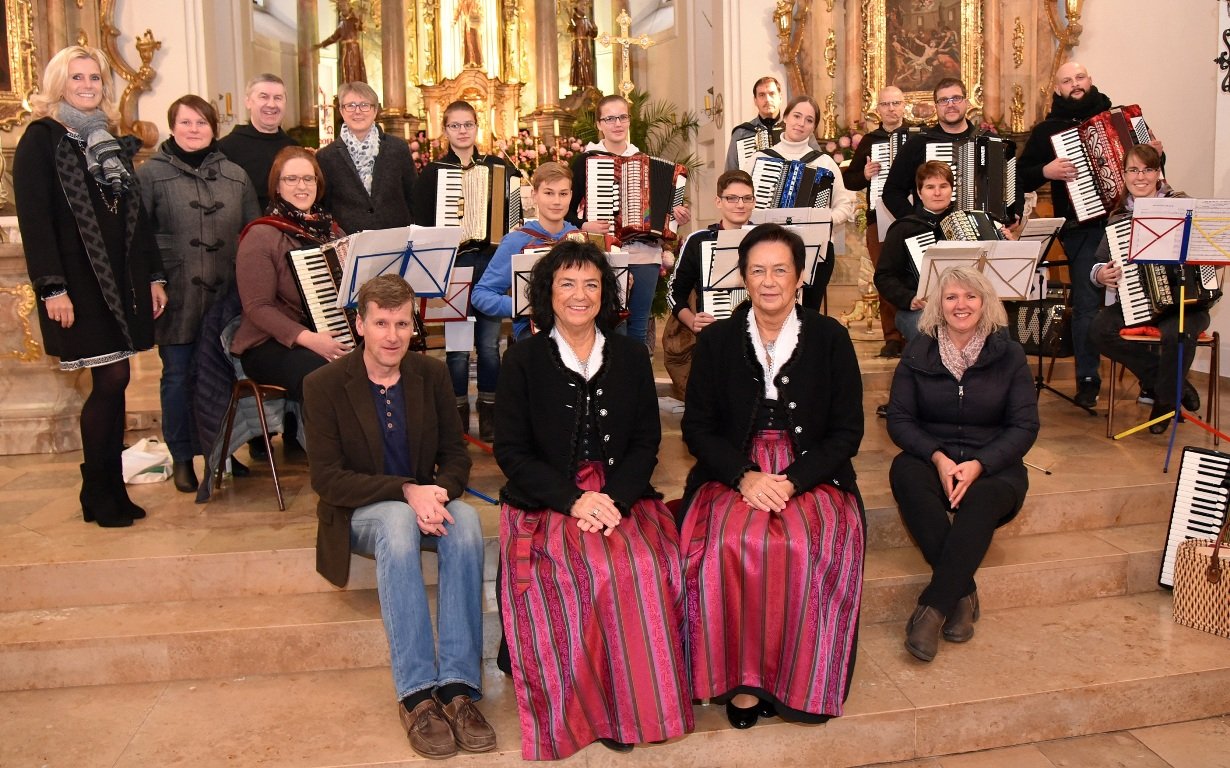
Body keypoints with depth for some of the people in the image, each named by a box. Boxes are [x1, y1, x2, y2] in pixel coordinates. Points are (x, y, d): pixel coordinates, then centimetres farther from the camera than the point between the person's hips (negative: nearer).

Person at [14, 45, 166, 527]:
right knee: (111, 381, -7)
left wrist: (153, 276, 12)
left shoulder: (111, 141, 16)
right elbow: (33, 217, -11)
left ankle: (110, 491, 16)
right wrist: (52, 288, -18)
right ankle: (99, 495, 7)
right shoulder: (41, 139, -4)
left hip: (121, 279, 6)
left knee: (112, 383, 7)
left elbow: (136, 215, 17)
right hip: (78, 282, -6)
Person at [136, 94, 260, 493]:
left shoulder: (235, 175, 9)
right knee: (178, 376, 4)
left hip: (227, 296, 3)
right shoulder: (151, 173, 0)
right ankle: (182, 458, 17)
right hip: (176, 297, -2)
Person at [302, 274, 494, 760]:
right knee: (398, 522, -37)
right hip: (358, 512, -3)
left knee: (466, 521, -31)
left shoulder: (432, 375, 2)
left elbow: (455, 455, 4)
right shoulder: (324, 385, -8)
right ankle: (416, 694, -35)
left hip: (423, 501, 3)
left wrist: (439, 493, -20)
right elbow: (326, 477, -13)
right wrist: (405, 491, -26)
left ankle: (458, 686, -32)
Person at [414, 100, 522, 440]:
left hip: (490, 261, 1)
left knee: (489, 342, 2)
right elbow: (421, 222, 3)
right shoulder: (432, 172, 7)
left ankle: (489, 413, 14)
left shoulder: (498, 166, 12)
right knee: (457, 344, -1)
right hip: (450, 263, -1)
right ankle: (458, 414, 11)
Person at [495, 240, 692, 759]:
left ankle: (638, 705, -10)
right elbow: (510, 450, -1)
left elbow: (646, 442, 7)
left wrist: (613, 498, -12)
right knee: (589, 575, -30)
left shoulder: (630, 356, 10)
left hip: (621, 496, 2)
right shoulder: (524, 359, 2)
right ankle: (584, 712, -11)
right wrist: (573, 500, -14)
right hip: (545, 503, -2)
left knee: (644, 568, -27)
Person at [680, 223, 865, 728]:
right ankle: (739, 677, -15)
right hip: (733, 472, 1)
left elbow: (847, 431, 3)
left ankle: (798, 682, -12)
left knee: (818, 545, -31)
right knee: (727, 542, -31)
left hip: (810, 473, 0)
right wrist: (744, 477, -14)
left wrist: (792, 481, -13)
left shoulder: (830, 338, 5)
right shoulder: (716, 341, 7)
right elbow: (697, 427, 5)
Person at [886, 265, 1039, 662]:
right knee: (904, 473, -34)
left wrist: (978, 465, -19)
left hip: (993, 465, -1)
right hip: (931, 457, 1)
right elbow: (899, 419, 0)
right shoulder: (918, 352, 5)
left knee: (980, 499, -36)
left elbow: (1025, 427, -2)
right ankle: (963, 593, -31)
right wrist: (938, 458, -18)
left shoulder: (1008, 354, 3)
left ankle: (933, 606, -34)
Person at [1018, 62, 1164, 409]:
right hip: (1082, 227, -3)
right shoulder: (1047, 130, 6)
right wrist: (1046, 172, -15)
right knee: (1088, 302, -5)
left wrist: (1155, 152, 2)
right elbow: (1020, 177, 2)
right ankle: (1087, 379, 6)